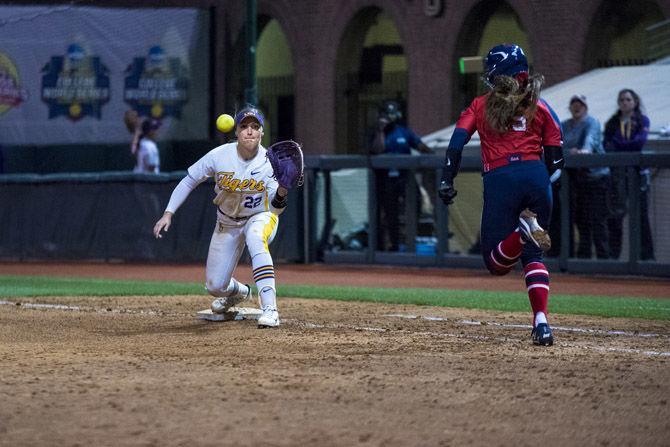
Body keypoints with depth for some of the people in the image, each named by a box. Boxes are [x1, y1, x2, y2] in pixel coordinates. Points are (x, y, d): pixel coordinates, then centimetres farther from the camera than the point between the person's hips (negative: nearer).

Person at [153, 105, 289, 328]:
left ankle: (270, 309, -42)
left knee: (255, 238, -40)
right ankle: (239, 291, 43)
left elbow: (275, 207, -25)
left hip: (260, 217, -3)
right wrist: (168, 213, -14)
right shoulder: (220, 156, -20)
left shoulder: (269, 162, -22)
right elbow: (189, 180, -8)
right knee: (215, 286, 2)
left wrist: (281, 194, -48)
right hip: (227, 223, 3)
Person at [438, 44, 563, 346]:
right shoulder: (539, 107, 14)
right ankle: (541, 323, -5)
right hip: (536, 178, 2)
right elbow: (556, 159, 11)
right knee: (532, 255, 14)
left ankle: (523, 231, -30)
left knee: (496, 262, 4)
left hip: (500, 180, -2)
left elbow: (457, 140, -2)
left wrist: (446, 181, -2)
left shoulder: (481, 105, 13)